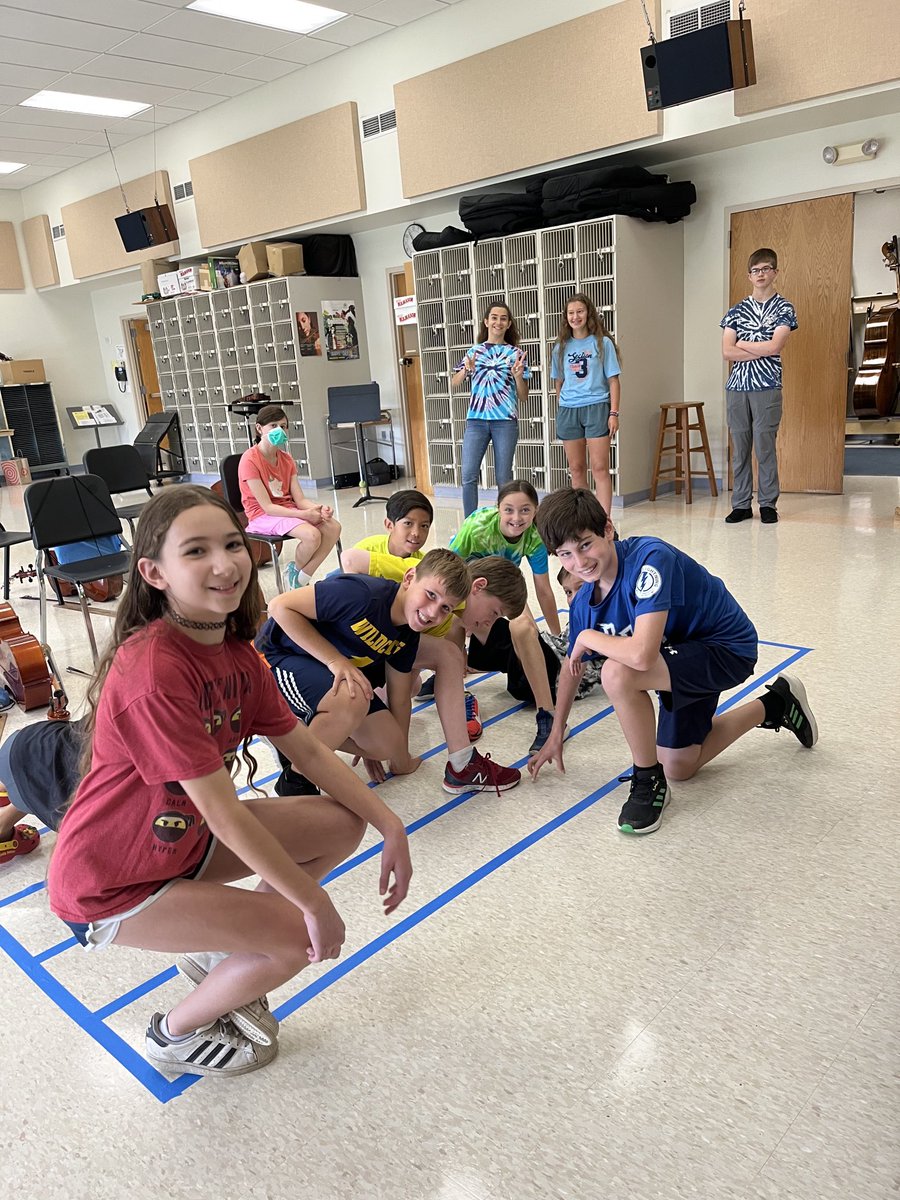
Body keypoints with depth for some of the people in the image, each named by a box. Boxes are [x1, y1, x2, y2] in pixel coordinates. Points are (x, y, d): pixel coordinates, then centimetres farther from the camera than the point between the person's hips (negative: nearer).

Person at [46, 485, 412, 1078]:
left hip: (183, 836, 8)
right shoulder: (154, 671, -33)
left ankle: (224, 953, 17)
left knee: (342, 825, 0)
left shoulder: (236, 651, -6)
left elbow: (307, 749, -2)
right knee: (303, 935, -16)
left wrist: (391, 825, -9)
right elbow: (222, 811, -30)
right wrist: (314, 901, -23)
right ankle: (178, 1031, 13)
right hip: (110, 885, -8)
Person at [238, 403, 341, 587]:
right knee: (312, 535, -31)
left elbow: (300, 499, 0)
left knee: (333, 527, -16)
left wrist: (319, 509, -22)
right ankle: (295, 571, 2)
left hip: (288, 510, 7)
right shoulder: (250, 460, -14)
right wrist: (304, 515, -26)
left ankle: (300, 579, -5)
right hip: (263, 516, -7)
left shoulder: (286, 459, 8)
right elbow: (267, 506, -18)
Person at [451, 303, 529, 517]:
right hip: (476, 420, 2)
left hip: (505, 421, -1)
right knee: (468, 475, -5)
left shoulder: (516, 353, 7)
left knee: (503, 477, 2)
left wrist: (518, 375, -13)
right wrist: (466, 370, -11)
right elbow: (454, 382, 9)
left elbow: (523, 396, 6)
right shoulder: (474, 351, 12)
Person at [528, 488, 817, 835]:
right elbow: (573, 665, 7)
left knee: (617, 673, -33)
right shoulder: (584, 603, -11)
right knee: (678, 767, 22)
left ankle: (649, 782, -9)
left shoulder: (649, 558, -34)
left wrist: (588, 637, -25)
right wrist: (556, 734, 15)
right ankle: (775, 705, 39)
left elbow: (641, 655, -45)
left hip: (727, 648, -9)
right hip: (683, 651, 9)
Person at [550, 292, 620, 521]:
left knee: (600, 468, -7)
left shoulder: (602, 343, 2)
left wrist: (614, 413, -6)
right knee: (576, 469, 9)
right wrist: (563, 405, 9)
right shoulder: (561, 347, 11)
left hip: (596, 408, -4)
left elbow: (613, 381, 1)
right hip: (568, 411, 4)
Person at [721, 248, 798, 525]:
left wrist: (741, 344, -1)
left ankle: (768, 504, 7)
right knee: (739, 447, 4)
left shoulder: (784, 308, 5)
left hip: (767, 387, -3)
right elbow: (727, 352, 0)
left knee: (765, 445, -2)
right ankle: (741, 505, 11)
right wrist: (762, 351, -7)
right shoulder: (736, 310, 12)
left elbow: (775, 346, -10)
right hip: (737, 386, 3)